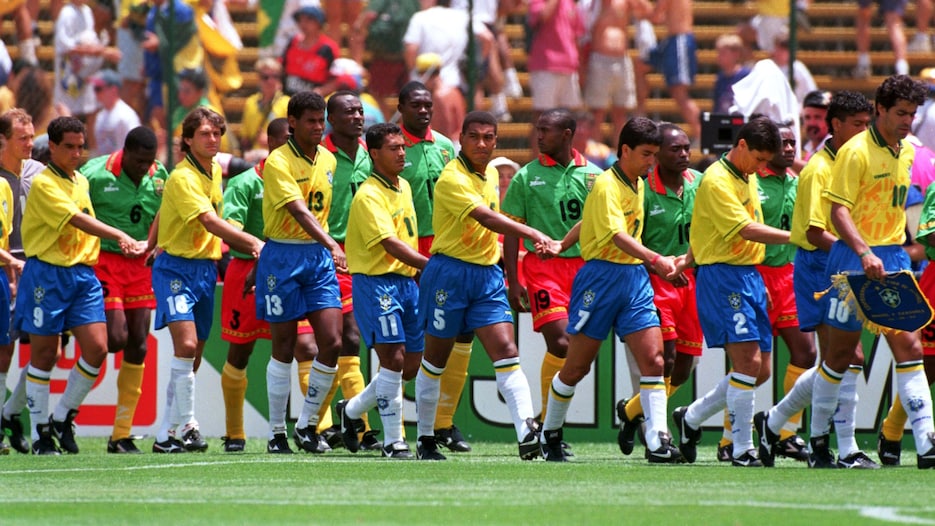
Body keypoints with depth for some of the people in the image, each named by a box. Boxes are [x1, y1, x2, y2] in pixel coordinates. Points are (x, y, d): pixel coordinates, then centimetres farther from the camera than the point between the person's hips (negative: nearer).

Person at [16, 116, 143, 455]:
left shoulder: (82, 182, 14)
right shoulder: (43, 184, -11)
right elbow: (78, 221, -22)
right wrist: (119, 236, -30)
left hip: (83, 273, 6)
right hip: (48, 273, -6)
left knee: (97, 347, -6)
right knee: (44, 355, 0)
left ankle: (63, 417, 10)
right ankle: (40, 432, 10)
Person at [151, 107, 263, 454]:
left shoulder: (215, 172, 10)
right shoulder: (183, 178, -16)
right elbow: (210, 222, -28)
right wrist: (252, 242, -37)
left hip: (206, 268, 8)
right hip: (177, 268, -8)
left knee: (192, 359, 9)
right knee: (186, 345, -22)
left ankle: (167, 435, 16)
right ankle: (186, 426, -20)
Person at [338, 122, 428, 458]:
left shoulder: (403, 187, 13)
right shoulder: (369, 195, -15)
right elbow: (391, 244, -24)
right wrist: (430, 265, -31)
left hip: (407, 281, 9)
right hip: (376, 282, -9)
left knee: (412, 364, 9)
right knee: (394, 359, -14)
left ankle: (352, 411, 28)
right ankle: (393, 441, -8)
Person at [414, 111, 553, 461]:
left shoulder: (491, 175, 9)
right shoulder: (452, 179, -16)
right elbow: (486, 217, -30)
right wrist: (532, 234, -40)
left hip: (487, 274, 6)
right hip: (449, 272, -6)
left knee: (505, 351, -10)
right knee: (435, 359, 6)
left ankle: (527, 434, -22)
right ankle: (425, 438, 19)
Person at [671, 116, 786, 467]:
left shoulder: (749, 178, 16)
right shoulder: (717, 181, -14)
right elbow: (746, 230, -22)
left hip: (749, 276, 9)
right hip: (723, 276, -9)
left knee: (757, 370, 8)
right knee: (748, 362, -16)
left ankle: (691, 418, 25)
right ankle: (742, 450, -11)